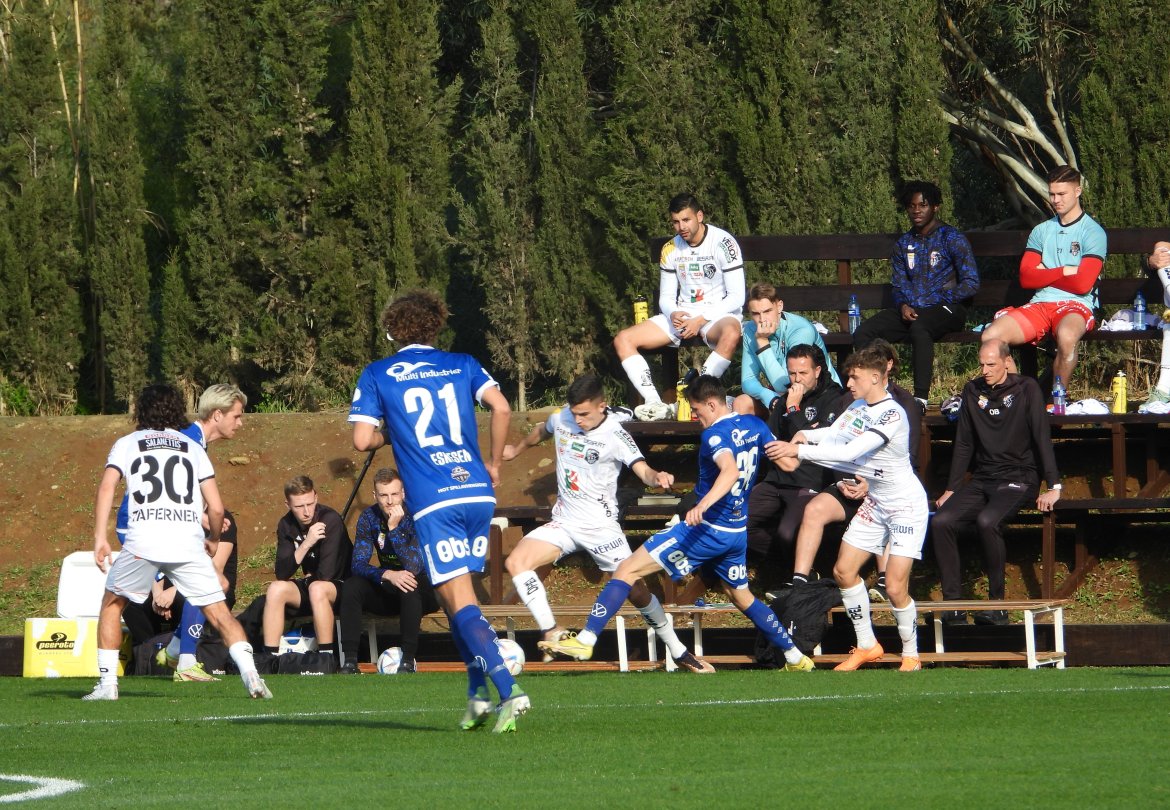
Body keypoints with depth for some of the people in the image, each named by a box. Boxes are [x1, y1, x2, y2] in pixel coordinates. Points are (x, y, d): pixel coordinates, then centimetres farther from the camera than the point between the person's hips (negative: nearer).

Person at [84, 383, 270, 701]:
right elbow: (216, 508, 13)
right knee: (219, 613, 4)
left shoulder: (127, 444, 18)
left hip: (143, 538, -1)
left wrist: (100, 538, -3)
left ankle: (107, 683, 13)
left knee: (112, 603, 20)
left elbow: (107, 487, 0)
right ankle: (250, 672, -15)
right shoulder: (193, 449, 20)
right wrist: (213, 540, 32)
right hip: (188, 540, 1)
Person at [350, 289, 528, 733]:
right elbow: (500, 407, -2)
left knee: (460, 602, -7)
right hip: (477, 491, 4)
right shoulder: (462, 365, 13)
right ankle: (479, 692, 11)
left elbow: (362, 439, -1)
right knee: (453, 595, 19)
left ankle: (507, 689, -24)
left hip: (433, 501, -4)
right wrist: (494, 464, 9)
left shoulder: (377, 375, 7)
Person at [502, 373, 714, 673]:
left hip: (601, 526, -5)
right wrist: (516, 449, 41)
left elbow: (642, 469, -28)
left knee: (636, 589, -6)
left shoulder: (615, 435, -16)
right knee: (516, 561, -18)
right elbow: (541, 432, 24)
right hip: (564, 522, 5)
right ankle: (552, 632, -15)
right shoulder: (562, 418, 0)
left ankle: (679, 652, 12)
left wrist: (656, 477, -52)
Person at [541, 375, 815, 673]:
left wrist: (703, 505, -52)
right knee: (741, 596, 27)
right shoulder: (754, 425, 5)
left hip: (706, 528, -8)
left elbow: (730, 470, -38)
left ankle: (585, 641, -13)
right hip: (738, 533, 8)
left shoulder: (715, 434, -18)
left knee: (627, 570, -7)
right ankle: (795, 657, 27)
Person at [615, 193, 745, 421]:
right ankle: (654, 402, -30)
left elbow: (736, 297, -11)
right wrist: (673, 314, -13)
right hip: (682, 316, 5)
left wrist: (701, 320, -19)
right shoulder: (671, 250, 7)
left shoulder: (723, 243, -10)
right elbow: (666, 297, 12)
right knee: (623, 340, -14)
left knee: (730, 334, -43)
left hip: (718, 314, -5)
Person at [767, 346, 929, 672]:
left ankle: (911, 655, 8)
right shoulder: (859, 406, 2)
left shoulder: (892, 415, -26)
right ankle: (867, 645, 18)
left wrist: (798, 451, -33)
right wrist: (806, 435, -15)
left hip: (905, 504, -9)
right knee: (844, 571, 4)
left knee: (895, 588, -12)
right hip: (875, 501, 9)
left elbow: (849, 452, -32)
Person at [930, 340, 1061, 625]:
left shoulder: (1026, 389, -4)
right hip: (981, 480, 5)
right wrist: (951, 489, 10)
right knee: (941, 522, -20)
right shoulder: (973, 391, 10)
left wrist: (1053, 487, -16)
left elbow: (1042, 437, -9)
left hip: (1018, 478, -5)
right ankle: (953, 603, -18)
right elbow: (963, 444, 15)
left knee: (987, 521, -34)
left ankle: (997, 603, -25)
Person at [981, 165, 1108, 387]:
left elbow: (1083, 284, -10)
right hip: (1040, 303, 5)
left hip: (1075, 305, -5)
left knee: (1066, 335, -42)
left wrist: (1045, 274, 2)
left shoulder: (1093, 232, 0)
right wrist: (1063, 271, -3)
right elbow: (1026, 278, 6)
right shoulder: (1041, 231, 17)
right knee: (991, 336, -21)